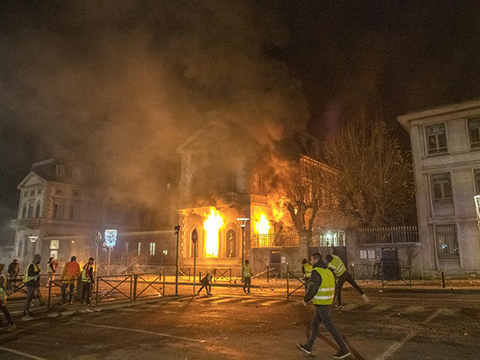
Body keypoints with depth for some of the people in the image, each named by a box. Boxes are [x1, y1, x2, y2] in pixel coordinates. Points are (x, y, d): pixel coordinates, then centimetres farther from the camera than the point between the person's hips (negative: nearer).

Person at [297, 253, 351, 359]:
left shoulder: (316, 272, -19)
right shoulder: (328, 271, 10)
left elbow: (313, 290, -23)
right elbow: (333, 288, 15)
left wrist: (305, 299, -7)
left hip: (320, 304, -10)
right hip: (326, 302, 10)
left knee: (329, 326, 0)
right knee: (315, 324, 17)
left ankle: (344, 349, 7)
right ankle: (308, 347, 26)